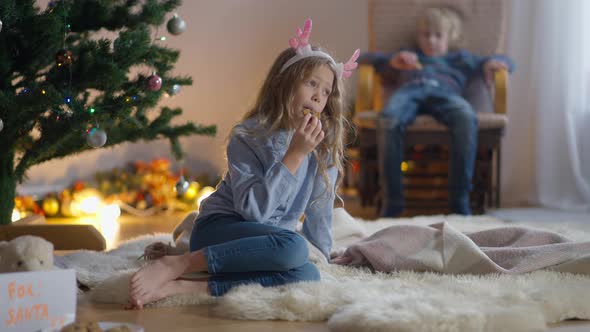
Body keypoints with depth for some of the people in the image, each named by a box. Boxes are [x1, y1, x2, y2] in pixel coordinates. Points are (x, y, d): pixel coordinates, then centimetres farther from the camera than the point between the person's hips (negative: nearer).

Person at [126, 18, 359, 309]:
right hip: (221, 228, -5)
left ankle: (183, 287, -33)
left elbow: (320, 210, 13)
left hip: (267, 245, 6)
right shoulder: (247, 137, -9)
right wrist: (294, 155, -22)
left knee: (307, 275, -31)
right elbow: (253, 209, -21)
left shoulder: (324, 145, 5)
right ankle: (174, 266, -30)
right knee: (293, 245, -36)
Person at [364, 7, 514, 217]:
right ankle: (392, 199, -38)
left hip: (445, 93, 0)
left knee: (467, 118, -40)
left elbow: (505, 62, 38)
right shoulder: (407, 57, 45)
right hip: (410, 90, 0)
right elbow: (365, 59, 35)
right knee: (388, 120, -39)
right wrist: (391, 62, 14)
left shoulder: (460, 58, 43)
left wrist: (492, 63, 12)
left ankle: (460, 198, -37)